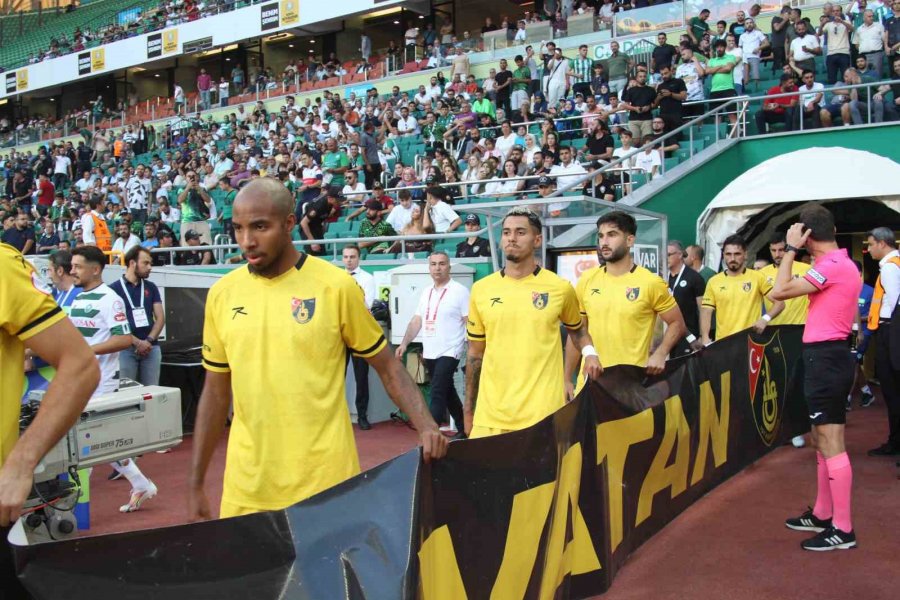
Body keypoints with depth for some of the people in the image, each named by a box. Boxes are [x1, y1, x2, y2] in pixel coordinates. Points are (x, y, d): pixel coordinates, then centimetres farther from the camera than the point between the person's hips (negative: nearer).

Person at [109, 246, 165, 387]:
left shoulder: (151, 287, 11)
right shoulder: (114, 288, -1)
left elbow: (160, 318, 7)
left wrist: (149, 340, -8)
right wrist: (137, 342, -12)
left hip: (151, 347, 3)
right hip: (125, 349, -3)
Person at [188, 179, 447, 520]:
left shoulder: (336, 286, -8)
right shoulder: (222, 294, 2)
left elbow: (388, 368, 0)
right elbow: (216, 393, 10)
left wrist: (426, 426, -15)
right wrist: (196, 484, 10)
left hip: (325, 483, -3)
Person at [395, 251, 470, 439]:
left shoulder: (460, 291, -7)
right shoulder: (426, 292, 12)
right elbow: (416, 321, 14)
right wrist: (404, 343, 4)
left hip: (449, 352, -7)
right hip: (429, 353, 7)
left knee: (438, 394, -12)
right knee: (447, 392, 15)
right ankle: (463, 429, 28)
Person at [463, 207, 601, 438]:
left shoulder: (559, 288, 0)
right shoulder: (481, 289, 5)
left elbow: (577, 328, 19)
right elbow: (475, 353, 11)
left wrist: (589, 353, -2)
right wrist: (468, 407, 11)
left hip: (543, 414, -1)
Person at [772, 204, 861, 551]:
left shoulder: (831, 266, -17)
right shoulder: (842, 263, 16)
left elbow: (779, 292, -19)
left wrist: (791, 249, -11)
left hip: (825, 357, -11)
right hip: (829, 355, 11)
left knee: (831, 444, -6)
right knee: (822, 440, 17)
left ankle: (843, 530, 0)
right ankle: (822, 515, 27)